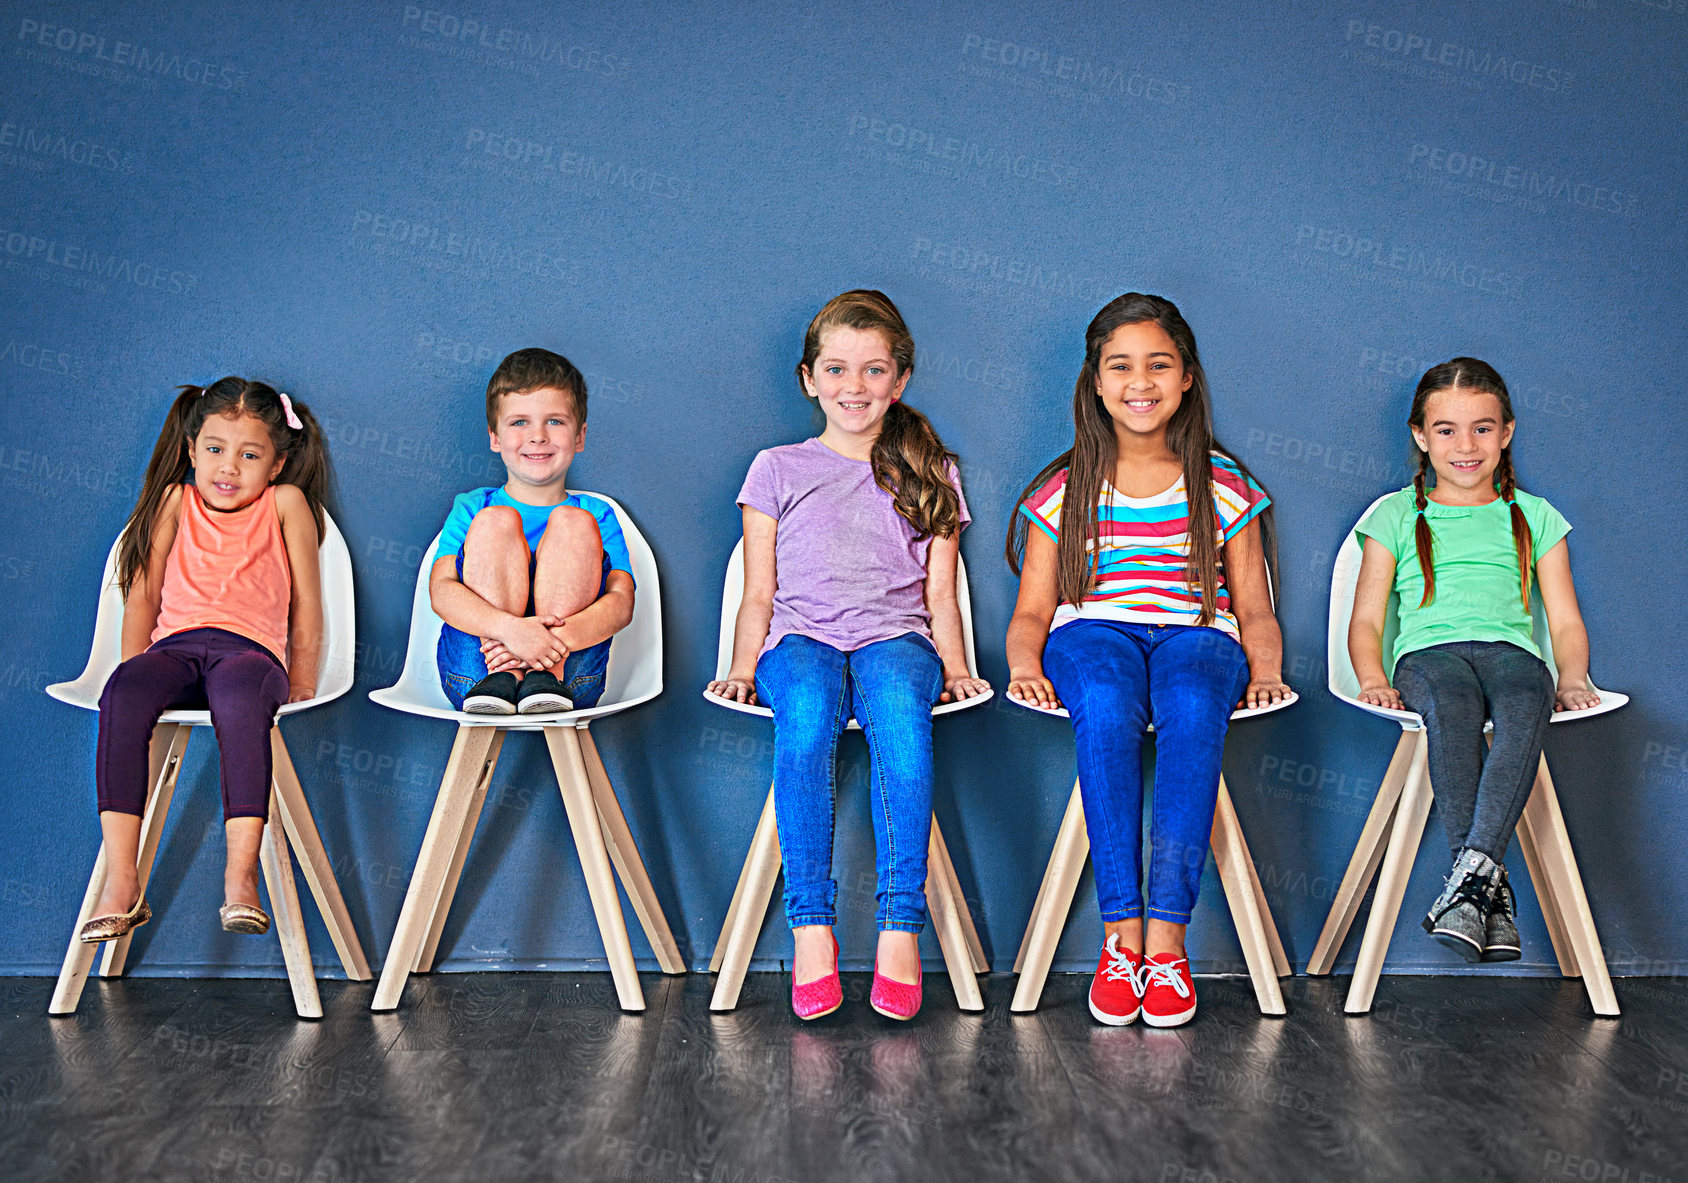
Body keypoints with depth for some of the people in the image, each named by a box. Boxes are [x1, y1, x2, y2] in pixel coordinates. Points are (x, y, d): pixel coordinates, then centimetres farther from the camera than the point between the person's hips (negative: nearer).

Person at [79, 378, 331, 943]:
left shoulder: (286, 502, 14)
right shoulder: (176, 500, 21)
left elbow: (305, 603, 12)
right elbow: (143, 594, 19)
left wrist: (301, 684, 6)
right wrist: (135, 671, 8)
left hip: (251, 647, -2)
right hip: (174, 646, 3)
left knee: (240, 700, -39)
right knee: (121, 696, -32)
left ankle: (241, 876, -42)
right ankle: (121, 883, -35)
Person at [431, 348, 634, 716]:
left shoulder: (599, 515, 14)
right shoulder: (471, 509, 14)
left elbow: (621, 603, -2)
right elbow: (441, 590, -3)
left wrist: (554, 638, -25)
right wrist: (511, 629, -26)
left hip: (573, 676, 0)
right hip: (473, 670, 0)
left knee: (573, 521, -13)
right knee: (496, 521, -14)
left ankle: (549, 677, -28)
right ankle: (501, 678, -30)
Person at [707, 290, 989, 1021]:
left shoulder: (929, 474, 22)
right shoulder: (778, 470, 19)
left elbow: (940, 592, 16)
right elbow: (758, 595, 15)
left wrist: (955, 666, -1)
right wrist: (743, 668, -1)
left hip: (895, 637, 0)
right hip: (802, 639, 0)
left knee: (898, 709, -38)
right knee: (806, 713, -38)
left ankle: (900, 931, -39)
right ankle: (811, 931, -36)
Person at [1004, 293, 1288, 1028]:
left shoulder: (1225, 488, 15)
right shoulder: (1063, 491, 14)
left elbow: (1254, 609, 14)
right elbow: (1031, 610, 12)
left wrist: (1265, 668, -6)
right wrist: (1025, 662, -10)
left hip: (1196, 633, 0)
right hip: (1093, 632, 0)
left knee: (1191, 707, -37)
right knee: (1107, 708, -37)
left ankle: (1166, 934, -36)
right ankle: (1121, 931, -34)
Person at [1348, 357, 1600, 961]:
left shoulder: (1534, 518, 25)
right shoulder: (1396, 516, 21)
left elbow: (1566, 622, 19)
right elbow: (1366, 619, 14)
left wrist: (1571, 680, -3)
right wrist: (1373, 679, -7)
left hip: (1512, 651, 1)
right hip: (1427, 652, -1)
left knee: (1524, 710, -38)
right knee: (1451, 707, -39)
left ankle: (1471, 873, -48)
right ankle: (1492, 890, -42)